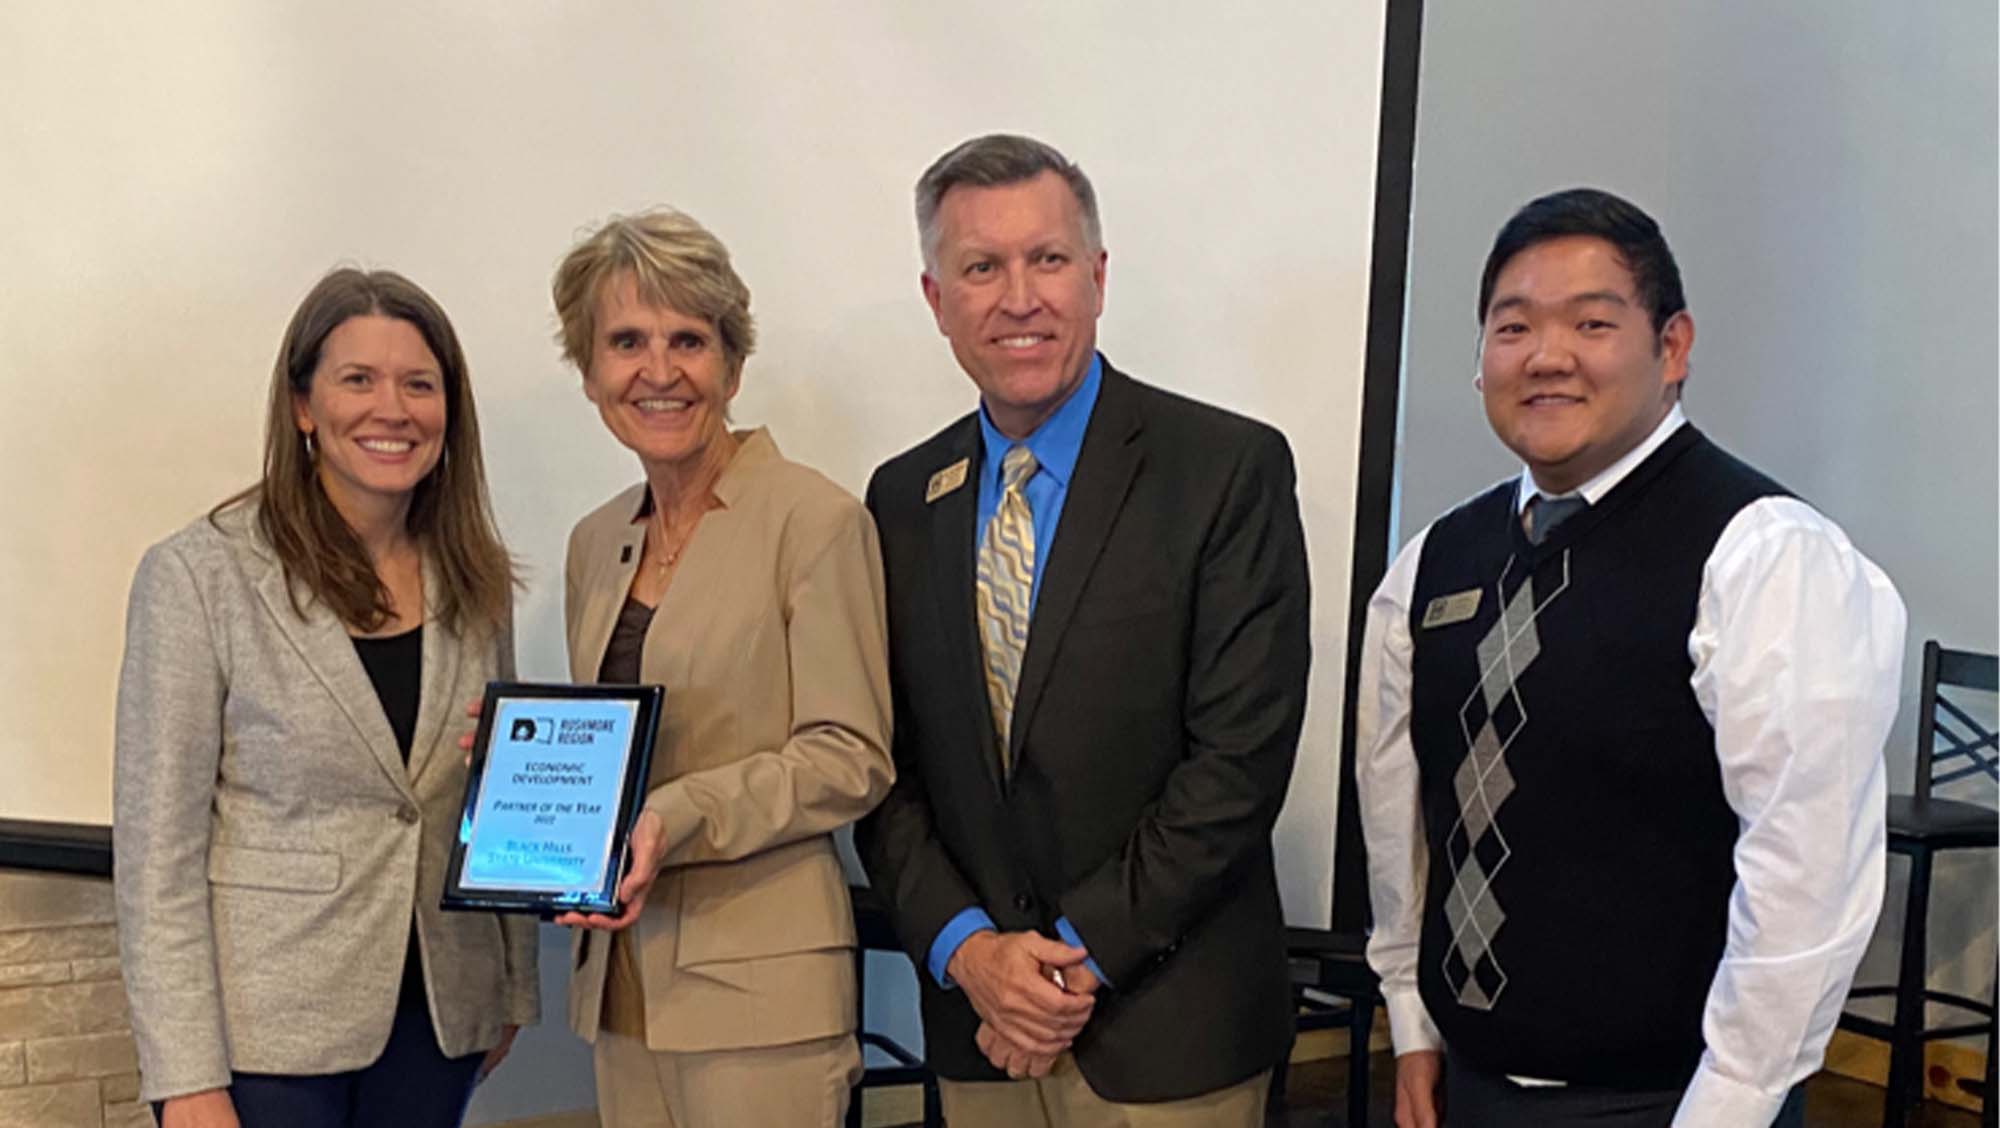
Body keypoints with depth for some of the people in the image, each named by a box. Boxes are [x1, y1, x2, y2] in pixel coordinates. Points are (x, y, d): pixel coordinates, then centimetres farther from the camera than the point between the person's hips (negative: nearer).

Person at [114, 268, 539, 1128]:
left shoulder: (474, 580, 3)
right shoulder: (197, 575, -10)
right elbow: (157, 844, -11)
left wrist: (516, 989, 11)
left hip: (439, 1017, 4)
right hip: (265, 1026, -4)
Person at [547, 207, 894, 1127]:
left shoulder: (817, 520, -9)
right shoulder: (596, 542, 12)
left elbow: (851, 758, -11)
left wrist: (677, 819, -22)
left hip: (759, 987, -6)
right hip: (621, 981, 6)